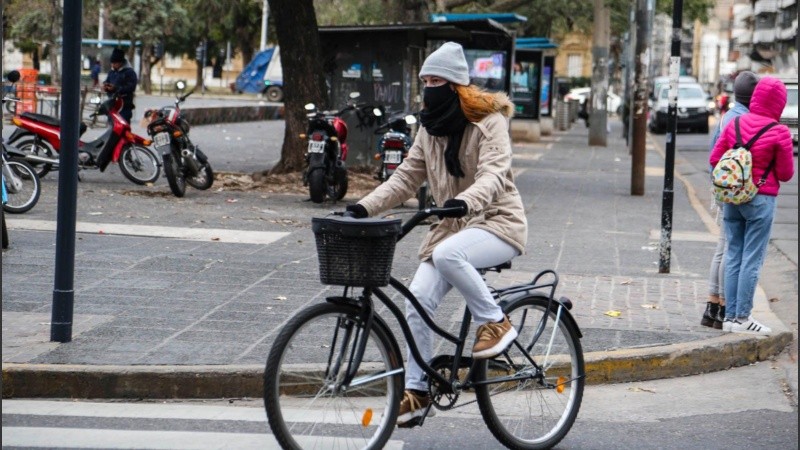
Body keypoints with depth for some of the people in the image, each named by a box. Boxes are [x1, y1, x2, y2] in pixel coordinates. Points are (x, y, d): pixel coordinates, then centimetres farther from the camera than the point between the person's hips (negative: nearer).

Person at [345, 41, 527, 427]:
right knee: (417, 303, -9)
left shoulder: (489, 121, -11)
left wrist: (465, 201, -46)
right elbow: (406, 177, 8)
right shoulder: (430, 128, 11)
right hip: (452, 225, 7)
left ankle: (495, 323, -17)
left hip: (498, 222, -7)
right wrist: (364, 207, -7)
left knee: (448, 253, -37)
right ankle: (416, 390, 3)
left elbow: (493, 174, -25)